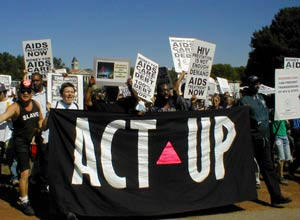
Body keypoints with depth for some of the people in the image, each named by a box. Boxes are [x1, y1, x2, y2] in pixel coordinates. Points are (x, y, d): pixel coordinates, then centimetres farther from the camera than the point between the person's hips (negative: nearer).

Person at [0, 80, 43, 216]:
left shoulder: (36, 104, -1)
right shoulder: (15, 107, -19)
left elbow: (40, 118, 17)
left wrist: (39, 128, 1)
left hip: (33, 140, 6)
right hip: (21, 142, -6)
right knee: (25, 172, -8)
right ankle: (23, 201, 6)